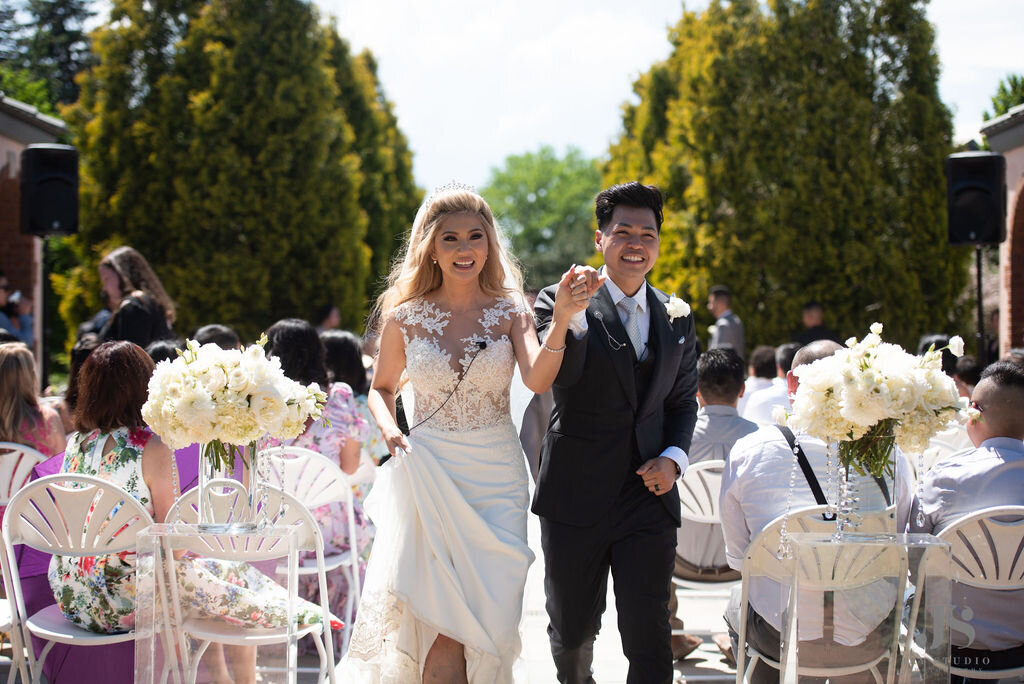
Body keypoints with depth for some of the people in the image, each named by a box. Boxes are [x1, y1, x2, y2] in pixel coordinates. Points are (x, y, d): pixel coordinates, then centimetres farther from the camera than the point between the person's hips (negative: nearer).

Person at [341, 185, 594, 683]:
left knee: (488, 615, 2)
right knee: (440, 621, -6)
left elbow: (538, 379, -18)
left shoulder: (509, 313, -1)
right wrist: (389, 430, -5)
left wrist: (562, 319, -35)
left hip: (496, 477, 1)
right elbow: (381, 387, 15)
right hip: (428, 473, 0)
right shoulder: (405, 318, 0)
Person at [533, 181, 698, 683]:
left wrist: (673, 457, 0)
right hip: (576, 497, -2)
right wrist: (570, 315, -39)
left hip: (649, 497, 2)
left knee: (648, 635, -6)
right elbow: (556, 375, -21)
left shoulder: (676, 317, 10)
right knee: (571, 629, 14)